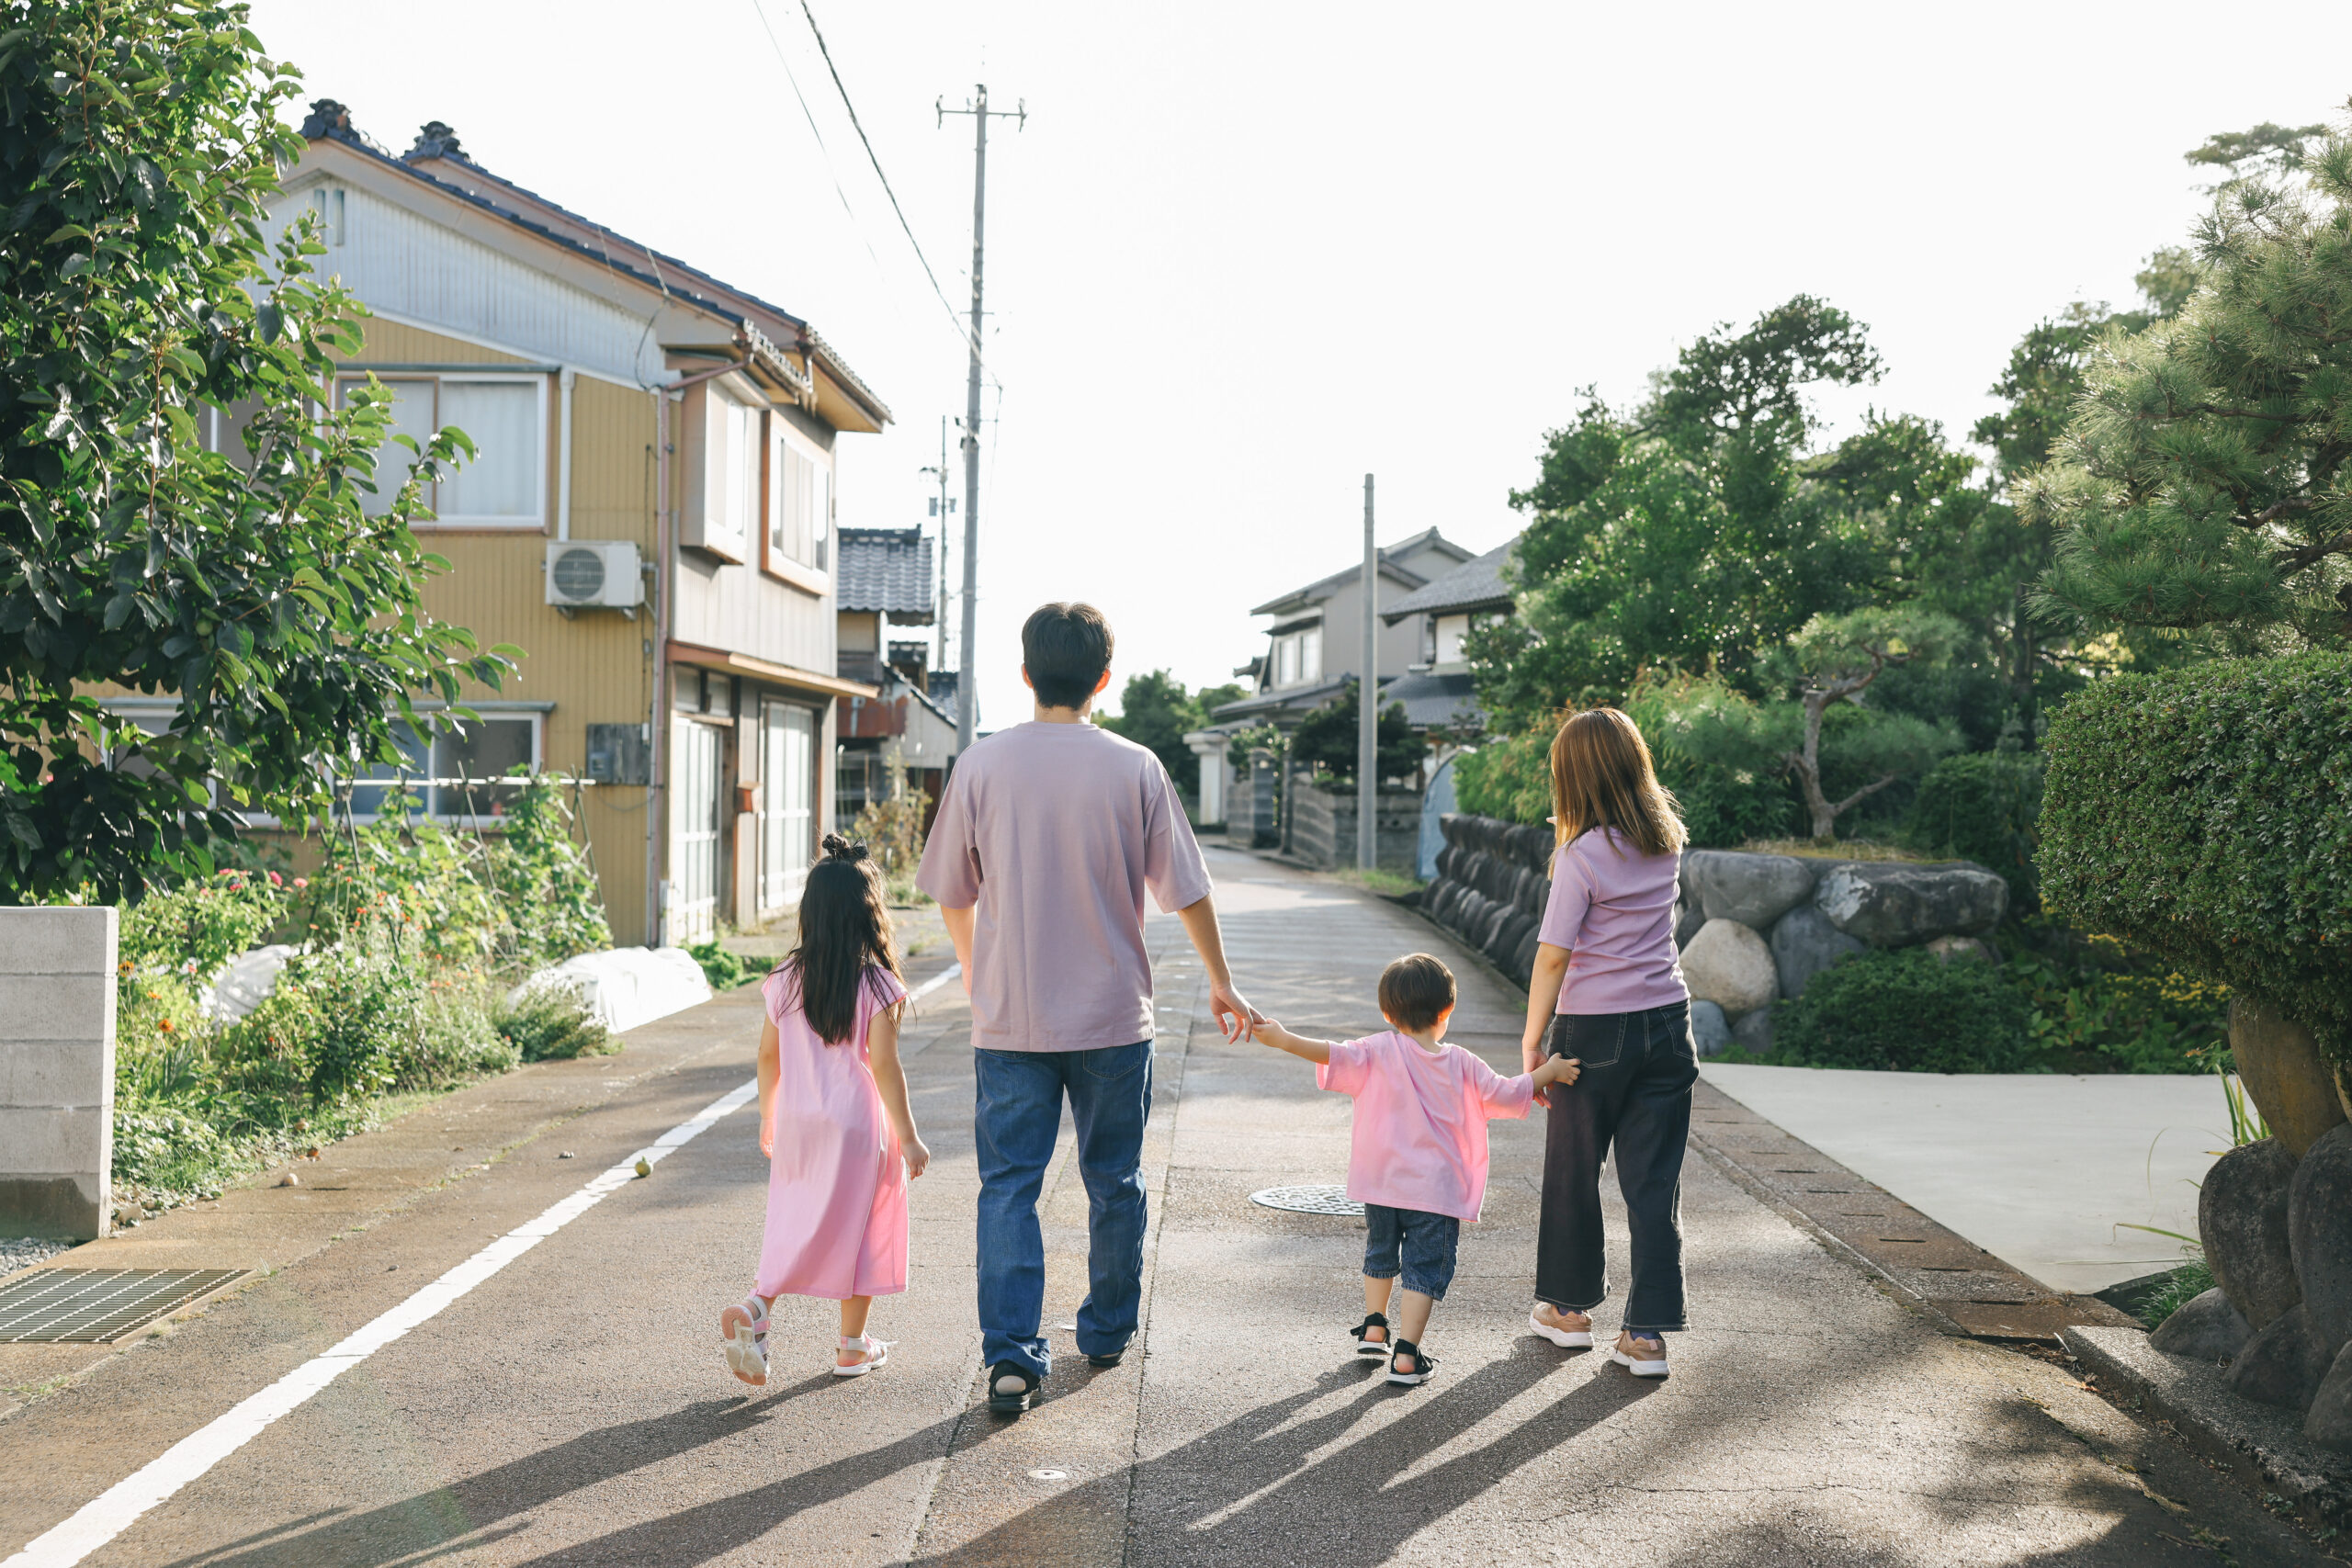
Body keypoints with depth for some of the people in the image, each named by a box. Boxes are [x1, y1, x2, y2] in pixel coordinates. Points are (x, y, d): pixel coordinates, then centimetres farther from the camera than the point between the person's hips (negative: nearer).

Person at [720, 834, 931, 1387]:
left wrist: (767, 1117, 19)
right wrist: (908, 1136, -9)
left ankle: (753, 1309, -7)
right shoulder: (876, 984, -14)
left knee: (795, 1227, 15)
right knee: (860, 1230, 10)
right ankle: (853, 1347, 21)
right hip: (857, 1128, -4)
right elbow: (883, 1066, -16)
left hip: (797, 1123, 4)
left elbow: (769, 1056, 5)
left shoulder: (785, 980, -1)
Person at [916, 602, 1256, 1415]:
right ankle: (1107, 1331, 29)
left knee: (1009, 1183, 4)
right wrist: (1221, 982, 14)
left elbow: (953, 892, 5)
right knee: (1113, 1181, 15)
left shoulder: (981, 764, -4)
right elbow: (1185, 889, -1)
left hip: (1009, 1019, 0)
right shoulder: (1134, 768, -7)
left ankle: (1010, 1352, -5)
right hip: (1113, 1015, 0)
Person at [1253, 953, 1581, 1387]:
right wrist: (1549, 1071, 16)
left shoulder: (1378, 1052, -6)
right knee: (1424, 1268, 4)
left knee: (1380, 1253, 24)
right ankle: (1406, 1356, -4)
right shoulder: (1462, 1065, -2)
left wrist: (1283, 1039, -23)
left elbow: (1335, 1055, -22)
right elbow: (1507, 1096, 2)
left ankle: (1374, 1328, 37)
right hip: (1436, 1189, -2)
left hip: (1381, 1184, 2)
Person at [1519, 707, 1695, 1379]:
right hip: (1667, 1021, 5)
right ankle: (1647, 1333, 7)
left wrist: (1533, 1039, -7)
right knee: (1654, 1181, 7)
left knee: (1573, 1173, 14)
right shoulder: (1667, 839, 2)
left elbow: (1553, 957, -14)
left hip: (1595, 1029, -5)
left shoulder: (1582, 856, -15)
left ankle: (1571, 1307, 29)